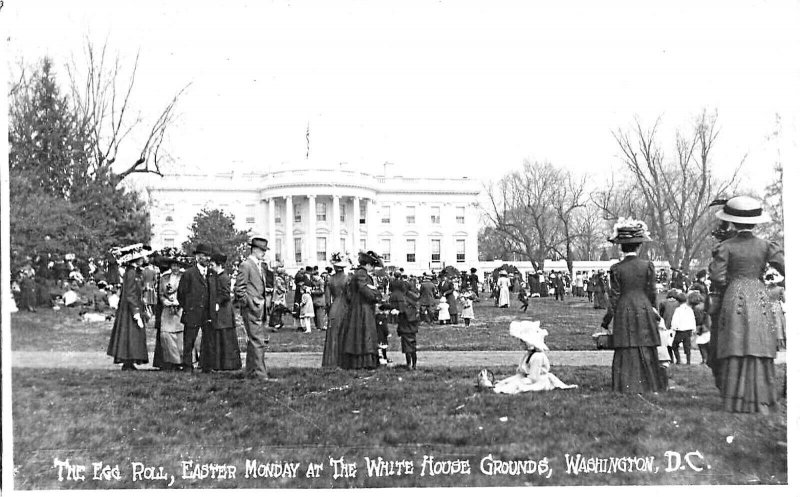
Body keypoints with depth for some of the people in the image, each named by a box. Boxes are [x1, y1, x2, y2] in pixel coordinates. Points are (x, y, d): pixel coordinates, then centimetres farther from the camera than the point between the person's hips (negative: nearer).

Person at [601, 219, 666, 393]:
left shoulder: (616, 268, -5)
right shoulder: (648, 265, -2)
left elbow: (614, 297, -3)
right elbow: (652, 293, 3)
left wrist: (606, 320, 6)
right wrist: (653, 311, 20)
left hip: (624, 313, -1)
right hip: (644, 310, 1)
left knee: (626, 350, 3)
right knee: (646, 351, 7)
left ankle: (628, 385, 2)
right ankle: (649, 384, 9)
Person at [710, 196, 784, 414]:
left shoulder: (726, 247, -4)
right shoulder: (765, 246, 2)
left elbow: (717, 277, -8)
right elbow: (785, 268, -1)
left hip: (735, 299, -2)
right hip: (760, 298, 2)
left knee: (736, 349, 1)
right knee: (760, 350, 5)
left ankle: (737, 401, 1)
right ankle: (761, 401, 7)